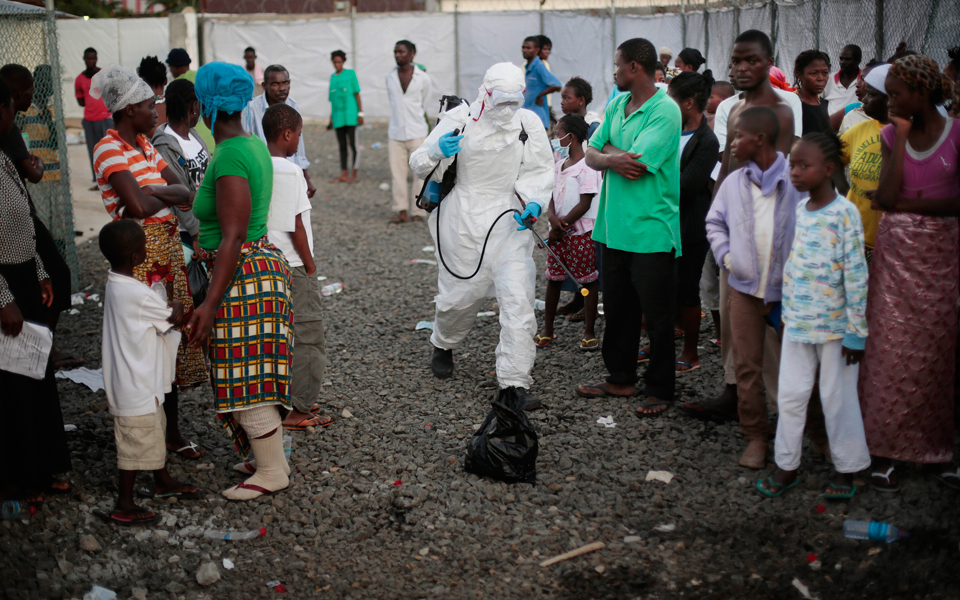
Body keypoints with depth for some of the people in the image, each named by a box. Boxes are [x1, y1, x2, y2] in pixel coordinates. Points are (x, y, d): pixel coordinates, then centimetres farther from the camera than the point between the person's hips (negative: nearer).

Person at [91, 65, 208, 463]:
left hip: (169, 248, 9)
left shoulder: (144, 145, 14)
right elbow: (138, 206, -24)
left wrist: (153, 192, -11)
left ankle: (173, 432, 23)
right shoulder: (109, 149, -13)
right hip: (140, 254, -9)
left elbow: (184, 192, 7)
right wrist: (165, 197, -4)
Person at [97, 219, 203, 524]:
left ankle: (164, 482, 41)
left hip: (141, 381, 10)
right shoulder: (137, 294, -26)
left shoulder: (115, 284, 4)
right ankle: (123, 506, 10)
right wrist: (177, 307, 6)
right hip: (135, 386, -10)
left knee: (155, 429, 24)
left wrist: (169, 310, -6)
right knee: (137, 441, 0)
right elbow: (174, 318, -13)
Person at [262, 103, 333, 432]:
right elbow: (295, 226, -17)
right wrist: (310, 264, -7)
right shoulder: (289, 171, -17)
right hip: (292, 266, -8)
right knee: (306, 337, 2)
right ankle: (297, 410, 6)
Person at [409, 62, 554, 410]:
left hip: (508, 221, 1)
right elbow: (418, 165, -2)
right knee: (460, 293, 9)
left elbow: (541, 170, 11)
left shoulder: (529, 124, 1)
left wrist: (534, 201, -10)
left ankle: (515, 382, -7)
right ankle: (443, 346, 44)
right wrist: (437, 152, -25)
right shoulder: (459, 120, -5)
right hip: (463, 221, -1)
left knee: (518, 298, -11)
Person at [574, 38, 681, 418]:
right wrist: (612, 159, -14)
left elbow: (635, 164, -21)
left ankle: (659, 389, 15)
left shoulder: (665, 111, -14)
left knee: (657, 315, 3)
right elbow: (592, 155, 8)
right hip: (614, 227, 8)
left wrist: (608, 149, -3)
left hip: (652, 229, -7)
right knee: (618, 309, 16)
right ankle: (620, 379, 30)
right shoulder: (616, 105, 12)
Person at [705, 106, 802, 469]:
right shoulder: (734, 183, 6)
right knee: (746, 365, 5)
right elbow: (715, 222, 17)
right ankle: (755, 436, 16)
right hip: (744, 287, 3)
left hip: (788, 289, -3)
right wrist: (725, 256, 3)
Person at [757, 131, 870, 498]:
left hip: (834, 325, -5)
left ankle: (846, 469, 21)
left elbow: (856, 275, -13)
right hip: (796, 322, 6)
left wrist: (856, 332, -12)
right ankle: (787, 465, 21)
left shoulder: (844, 213, -13)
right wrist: (785, 312, 14)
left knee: (837, 398, 6)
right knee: (790, 395, 9)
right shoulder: (797, 210, 5)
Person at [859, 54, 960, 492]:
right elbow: (887, 197, -8)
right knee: (891, 347, 1)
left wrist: (907, 203, -10)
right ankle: (884, 447, 8)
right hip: (895, 254, 2)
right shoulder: (891, 135, 5)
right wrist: (901, 137, -9)